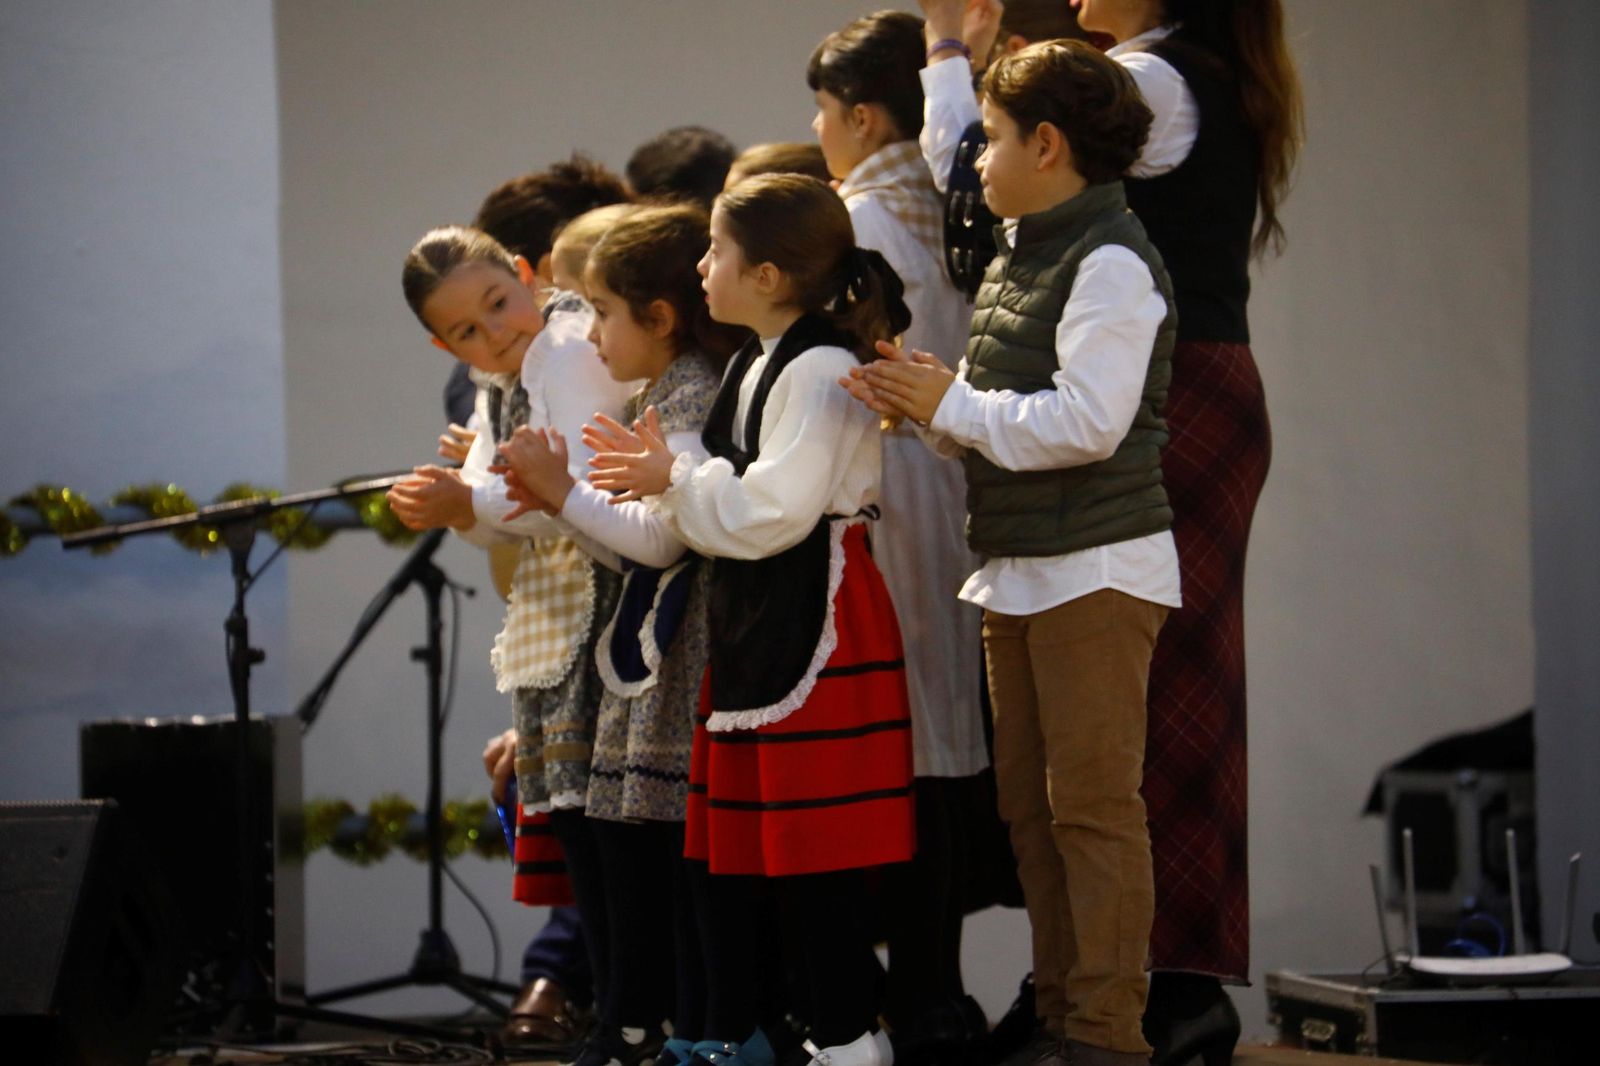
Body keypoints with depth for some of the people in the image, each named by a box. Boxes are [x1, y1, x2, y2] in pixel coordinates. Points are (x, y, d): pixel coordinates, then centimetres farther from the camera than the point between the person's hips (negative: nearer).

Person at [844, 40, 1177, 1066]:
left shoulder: (1111, 262, -13)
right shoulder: (1021, 254, 14)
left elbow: (1087, 422, -21)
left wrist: (951, 404, -12)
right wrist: (928, 403, -1)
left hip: (1097, 571, -9)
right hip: (1019, 572, 9)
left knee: (1094, 802, -7)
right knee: (1030, 804, 11)